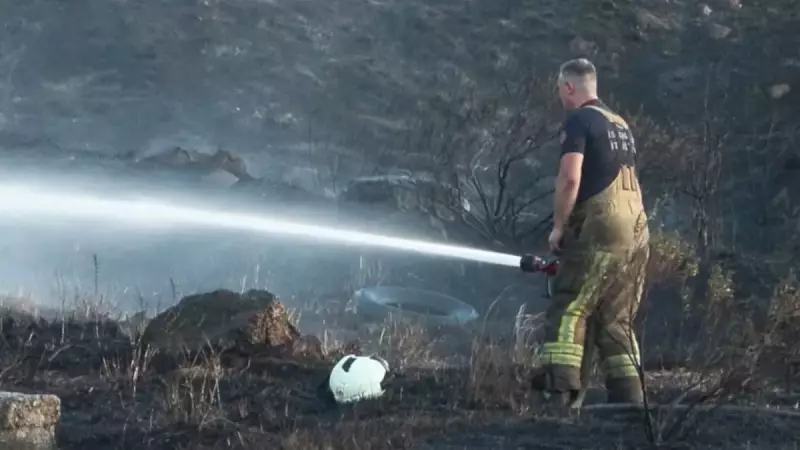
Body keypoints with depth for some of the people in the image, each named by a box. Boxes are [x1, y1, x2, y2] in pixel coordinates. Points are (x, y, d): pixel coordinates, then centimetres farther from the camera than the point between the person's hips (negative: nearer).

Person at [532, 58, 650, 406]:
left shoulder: (578, 120, -3)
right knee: (616, 320, 10)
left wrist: (558, 227, -6)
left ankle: (561, 391, -19)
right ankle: (628, 398, 5)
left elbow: (570, 178, -15)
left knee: (570, 309, -9)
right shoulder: (620, 124, 23)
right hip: (636, 229, 8)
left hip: (602, 227, -8)